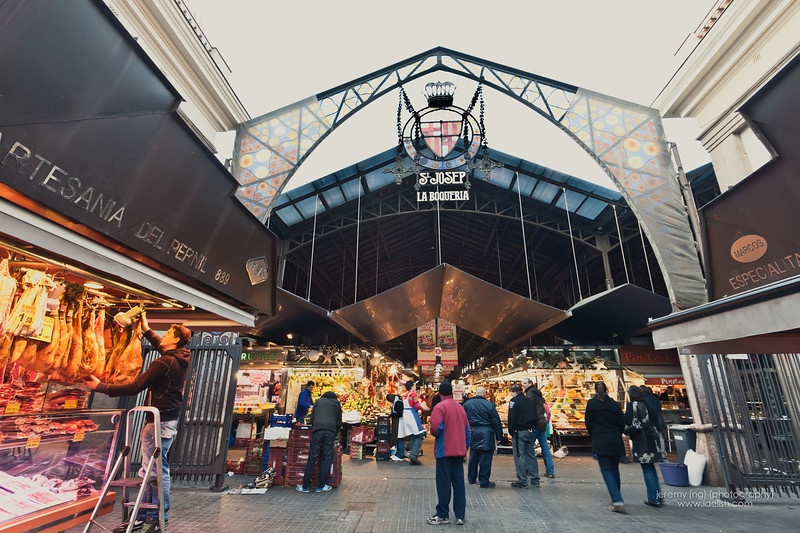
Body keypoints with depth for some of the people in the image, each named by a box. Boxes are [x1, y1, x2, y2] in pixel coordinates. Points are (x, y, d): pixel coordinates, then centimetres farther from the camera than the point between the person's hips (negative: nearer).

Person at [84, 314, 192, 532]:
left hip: (159, 421, -10)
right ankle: (145, 514, 29)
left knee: (157, 470, -1)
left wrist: (101, 387, -10)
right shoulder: (180, 358, 7)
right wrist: (147, 330, 33)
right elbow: (161, 347, 29)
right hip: (167, 419, 10)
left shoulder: (164, 362, -20)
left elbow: (134, 387, -18)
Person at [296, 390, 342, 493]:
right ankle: (321, 486, 9)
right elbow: (339, 423, 19)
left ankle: (305, 486, 8)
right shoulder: (337, 403, 21)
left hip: (317, 430, 1)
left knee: (312, 458, 4)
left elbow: (311, 419, 20)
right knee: (326, 458, 6)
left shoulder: (318, 401, 24)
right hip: (330, 431, -1)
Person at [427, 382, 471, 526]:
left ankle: (443, 515, 11)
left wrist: (434, 433, 1)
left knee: (443, 483, 3)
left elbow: (435, 428, -21)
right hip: (459, 451, 6)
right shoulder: (461, 407, 10)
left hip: (445, 450, -6)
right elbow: (468, 430, 12)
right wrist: (465, 447, 17)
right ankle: (460, 516, 14)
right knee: (459, 483, 11)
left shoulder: (440, 407, -11)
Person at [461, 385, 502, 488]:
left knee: (473, 457, 16)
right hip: (486, 435, -4)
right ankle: (484, 482, 10)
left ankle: (472, 478, 28)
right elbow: (496, 422, -6)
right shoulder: (489, 405, -10)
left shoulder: (466, 404, 2)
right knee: (485, 459, 4)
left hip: (472, 434, 4)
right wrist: (499, 436, 2)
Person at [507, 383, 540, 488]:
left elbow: (511, 418, -14)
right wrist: (532, 428, 17)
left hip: (519, 432, -7)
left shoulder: (514, 401, -10)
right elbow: (536, 417, 14)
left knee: (519, 456, -1)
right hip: (530, 431, 7)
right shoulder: (530, 401, 10)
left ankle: (522, 481, 1)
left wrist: (511, 432, -5)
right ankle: (535, 479, 18)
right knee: (531, 455, 13)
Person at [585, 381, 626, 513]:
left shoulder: (591, 403, -5)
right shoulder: (615, 404, 1)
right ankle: (617, 498, 23)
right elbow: (622, 423, 4)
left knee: (606, 470, 0)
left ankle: (617, 501, -11)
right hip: (616, 441, 3)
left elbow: (588, 423, -3)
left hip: (600, 441, -3)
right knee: (614, 469, 17)